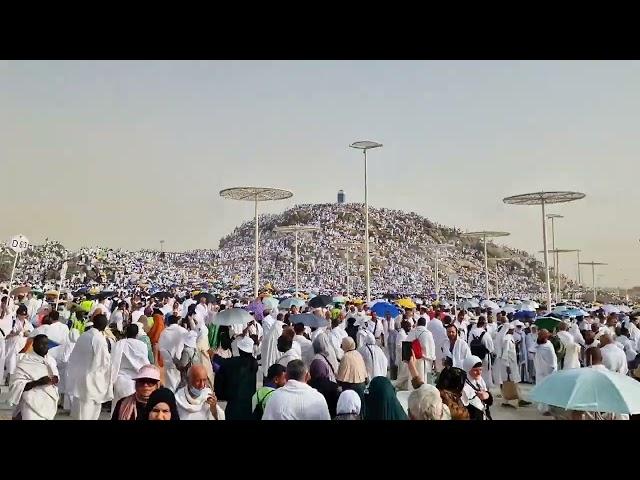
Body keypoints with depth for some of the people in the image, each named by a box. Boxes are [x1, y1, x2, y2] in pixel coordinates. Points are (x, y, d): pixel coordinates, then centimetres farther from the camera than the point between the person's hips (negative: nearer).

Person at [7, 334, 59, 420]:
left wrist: (55, 379, -4)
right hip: (33, 405, -6)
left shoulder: (51, 360, 10)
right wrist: (38, 382, -25)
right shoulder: (25, 362, -10)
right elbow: (16, 385, -15)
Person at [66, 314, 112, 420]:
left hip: (78, 377, 7)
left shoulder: (83, 336, 2)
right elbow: (104, 362, -16)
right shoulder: (100, 339, -19)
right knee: (88, 412, 4)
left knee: (79, 410, 19)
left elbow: (73, 357, 10)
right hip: (91, 380, -7)